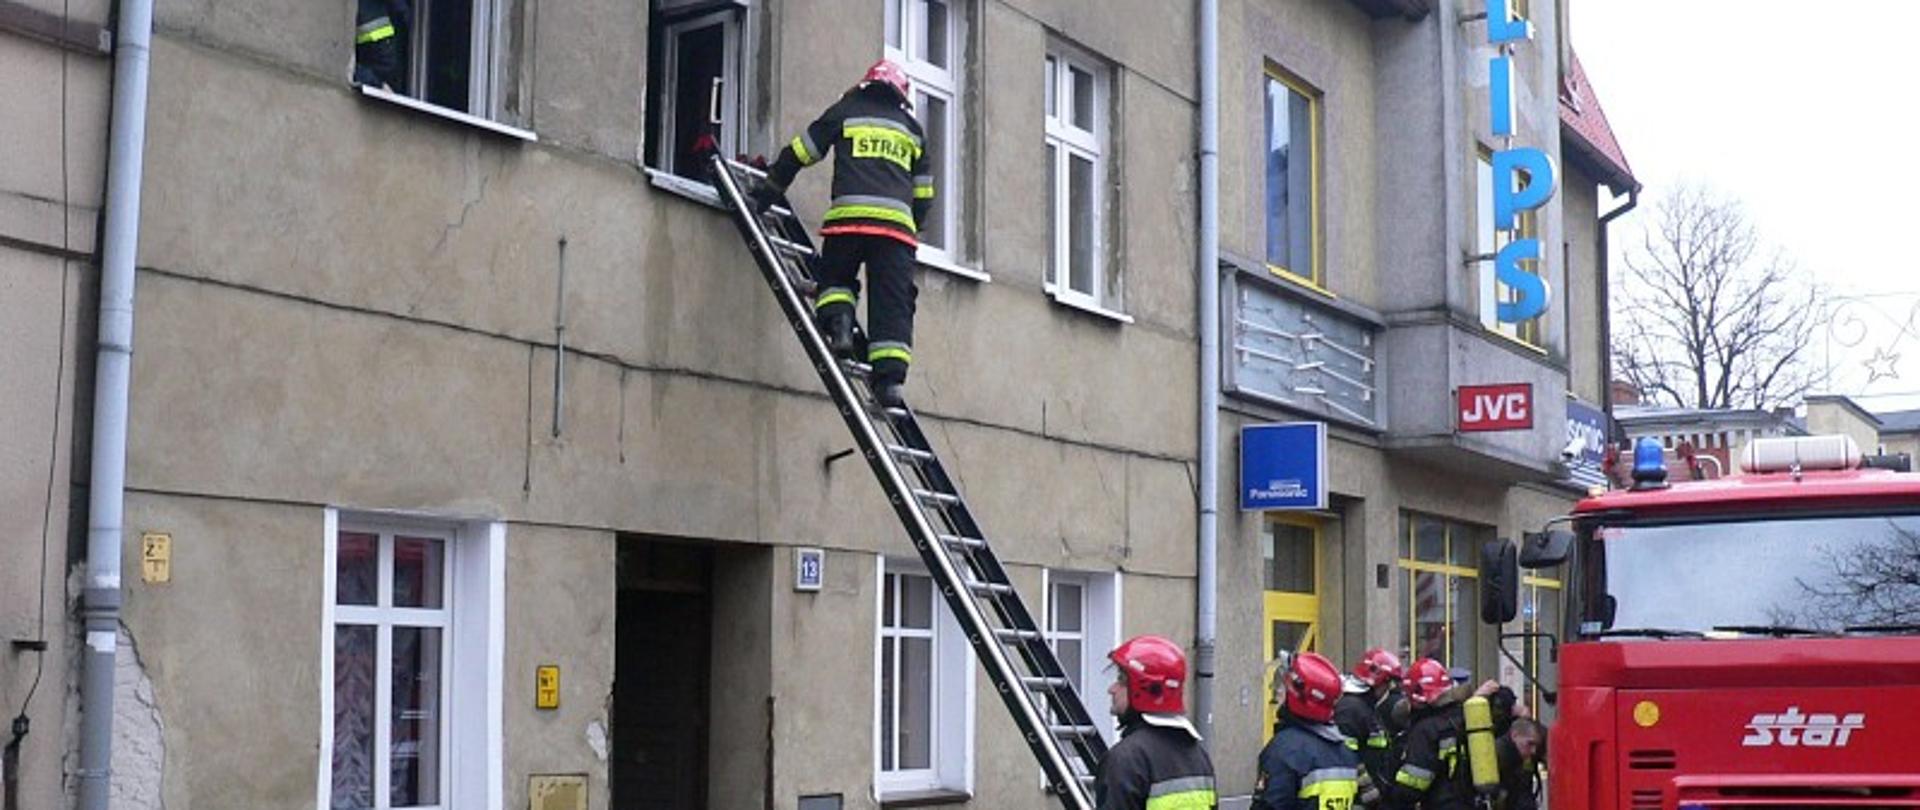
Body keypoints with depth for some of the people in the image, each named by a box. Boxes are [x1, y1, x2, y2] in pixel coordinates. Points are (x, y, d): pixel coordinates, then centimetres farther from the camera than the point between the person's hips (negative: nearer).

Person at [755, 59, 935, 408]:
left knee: (835, 278, 19)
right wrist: (913, 228, 34)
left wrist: (769, 191, 28)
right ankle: (890, 376, -11)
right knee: (892, 303, 0)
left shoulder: (844, 112, 17)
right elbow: (924, 193, 24)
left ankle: (838, 324, -10)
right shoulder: (911, 128, 24)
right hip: (897, 221, 1)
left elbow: (799, 153, 18)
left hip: (849, 215, -1)